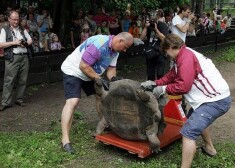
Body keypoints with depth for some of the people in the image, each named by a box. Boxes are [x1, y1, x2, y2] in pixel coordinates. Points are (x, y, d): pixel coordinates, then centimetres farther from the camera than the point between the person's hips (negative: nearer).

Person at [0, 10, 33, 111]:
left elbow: (30, 40, 21)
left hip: (24, 57, 5)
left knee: (23, 80, 6)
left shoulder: (23, 30, 18)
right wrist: (14, 42, -12)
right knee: (9, 81, -5)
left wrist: (25, 43, -1)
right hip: (12, 58, -5)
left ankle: (19, 100, 17)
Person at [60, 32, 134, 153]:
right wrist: (99, 79, -26)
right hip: (73, 71, -9)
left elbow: (111, 68, 2)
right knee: (72, 102, -21)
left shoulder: (115, 50, -2)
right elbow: (83, 66, -31)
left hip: (90, 74, 9)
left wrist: (113, 80, -18)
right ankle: (65, 140, -23)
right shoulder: (99, 45, -32)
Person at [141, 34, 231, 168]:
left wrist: (164, 89, -9)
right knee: (196, 119, 33)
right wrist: (155, 83, 10)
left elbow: (183, 86, -23)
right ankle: (209, 148, 50)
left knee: (188, 132, -14)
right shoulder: (185, 55, 16)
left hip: (216, 100, -11)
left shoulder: (186, 57, -17)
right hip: (216, 97, 11)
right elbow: (172, 76, 19)